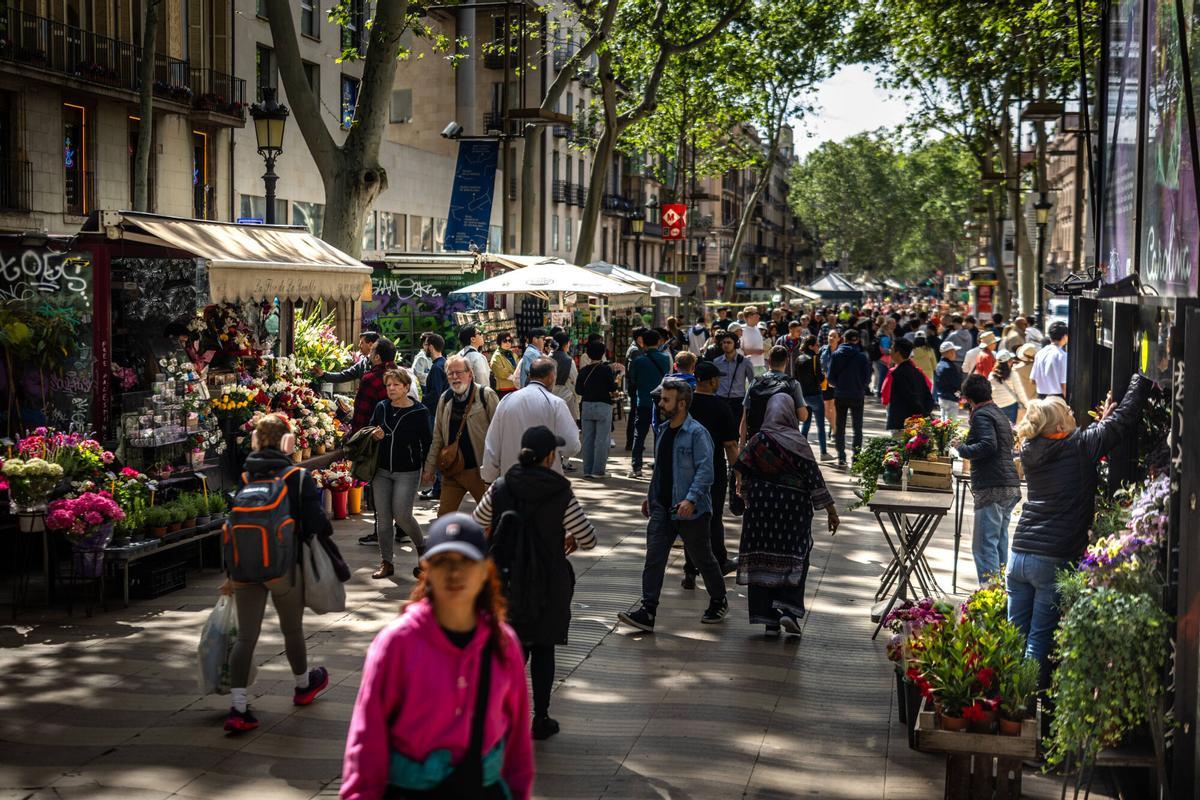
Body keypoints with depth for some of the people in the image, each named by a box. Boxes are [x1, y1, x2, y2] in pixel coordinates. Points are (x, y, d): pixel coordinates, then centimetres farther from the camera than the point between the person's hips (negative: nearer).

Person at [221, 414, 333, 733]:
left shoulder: (245, 479, 1)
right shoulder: (299, 478, -9)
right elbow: (316, 524, -11)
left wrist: (231, 573, 14)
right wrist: (327, 532, 14)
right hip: (284, 568, -3)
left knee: (245, 636, 5)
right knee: (292, 630, 18)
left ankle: (238, 709, 0)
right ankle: (304, 685, 42)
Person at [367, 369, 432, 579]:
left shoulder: (419, 412, -7)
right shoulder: (381, 408, 4)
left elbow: (427, 442, -1)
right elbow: (369, 432, 15)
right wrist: (375, 436, -8)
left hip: (407, 473, -4)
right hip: (381, 471, 4)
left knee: (401, 515, -8)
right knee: (383, 517, 3)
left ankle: (421, 545, 22)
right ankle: (386, 562, 11)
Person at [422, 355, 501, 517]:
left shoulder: (486, 395, -9)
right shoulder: (445, 398, 8)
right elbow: (437, 437, 13)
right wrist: (430, 467, 11)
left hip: (480, 470, -5)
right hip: (452, 470, 5)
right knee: (443, 515, 7)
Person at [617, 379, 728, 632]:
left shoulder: (697, 433, -15)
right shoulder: (664, 431, 10)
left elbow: (705, 470, -21)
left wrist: (691, 498, -31)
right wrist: (650, 496, 21)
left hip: (690, 510, -7)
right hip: (662, 507, 7)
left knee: (702, 558, 11)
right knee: (654, 558, -3)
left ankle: (719, 602, 31)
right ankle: (648, 612, -4)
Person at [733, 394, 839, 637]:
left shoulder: (756, 441, -2)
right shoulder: (797, 441, -8)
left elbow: (743, 476, 3)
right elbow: (814, 476, -6)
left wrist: (750, 503, 19)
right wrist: (830, 509, 0)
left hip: (761, 508, 2)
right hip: (793, 508, -2)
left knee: (764, 561, 6)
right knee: (793, 559, 8)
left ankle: (769, 618, 6)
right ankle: (789, 609, -7)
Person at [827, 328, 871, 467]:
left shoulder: (836, 355, -4)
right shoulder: (862, 356, -8)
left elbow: (830, 377, -6)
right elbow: (867, 378, -6)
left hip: (840, 396, 1)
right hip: (857, 396, -1)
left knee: (840, 428, 10)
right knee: (857, 428, 9)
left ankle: (841, 457, 5)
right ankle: (856, 457, 4)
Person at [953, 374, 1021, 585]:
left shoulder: (981, 415, -8)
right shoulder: (1000, 414, 21)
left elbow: (988, 445, -22)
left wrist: (961, 450, -11)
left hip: (992, 488, -10)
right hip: (1010, 488, 10)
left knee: (984, 545, -9)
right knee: (1000, 542, 17)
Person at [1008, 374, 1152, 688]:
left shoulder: (1031, 450, 7)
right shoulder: (1079, 447, -8)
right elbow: (1123, 420, 0)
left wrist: (1100, 421, 30)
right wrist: (1142, 380, 12)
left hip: (1019, 554, 5)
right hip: (1054, 561, -5)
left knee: (1016, 636, 11)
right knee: (1040, 640, 1)